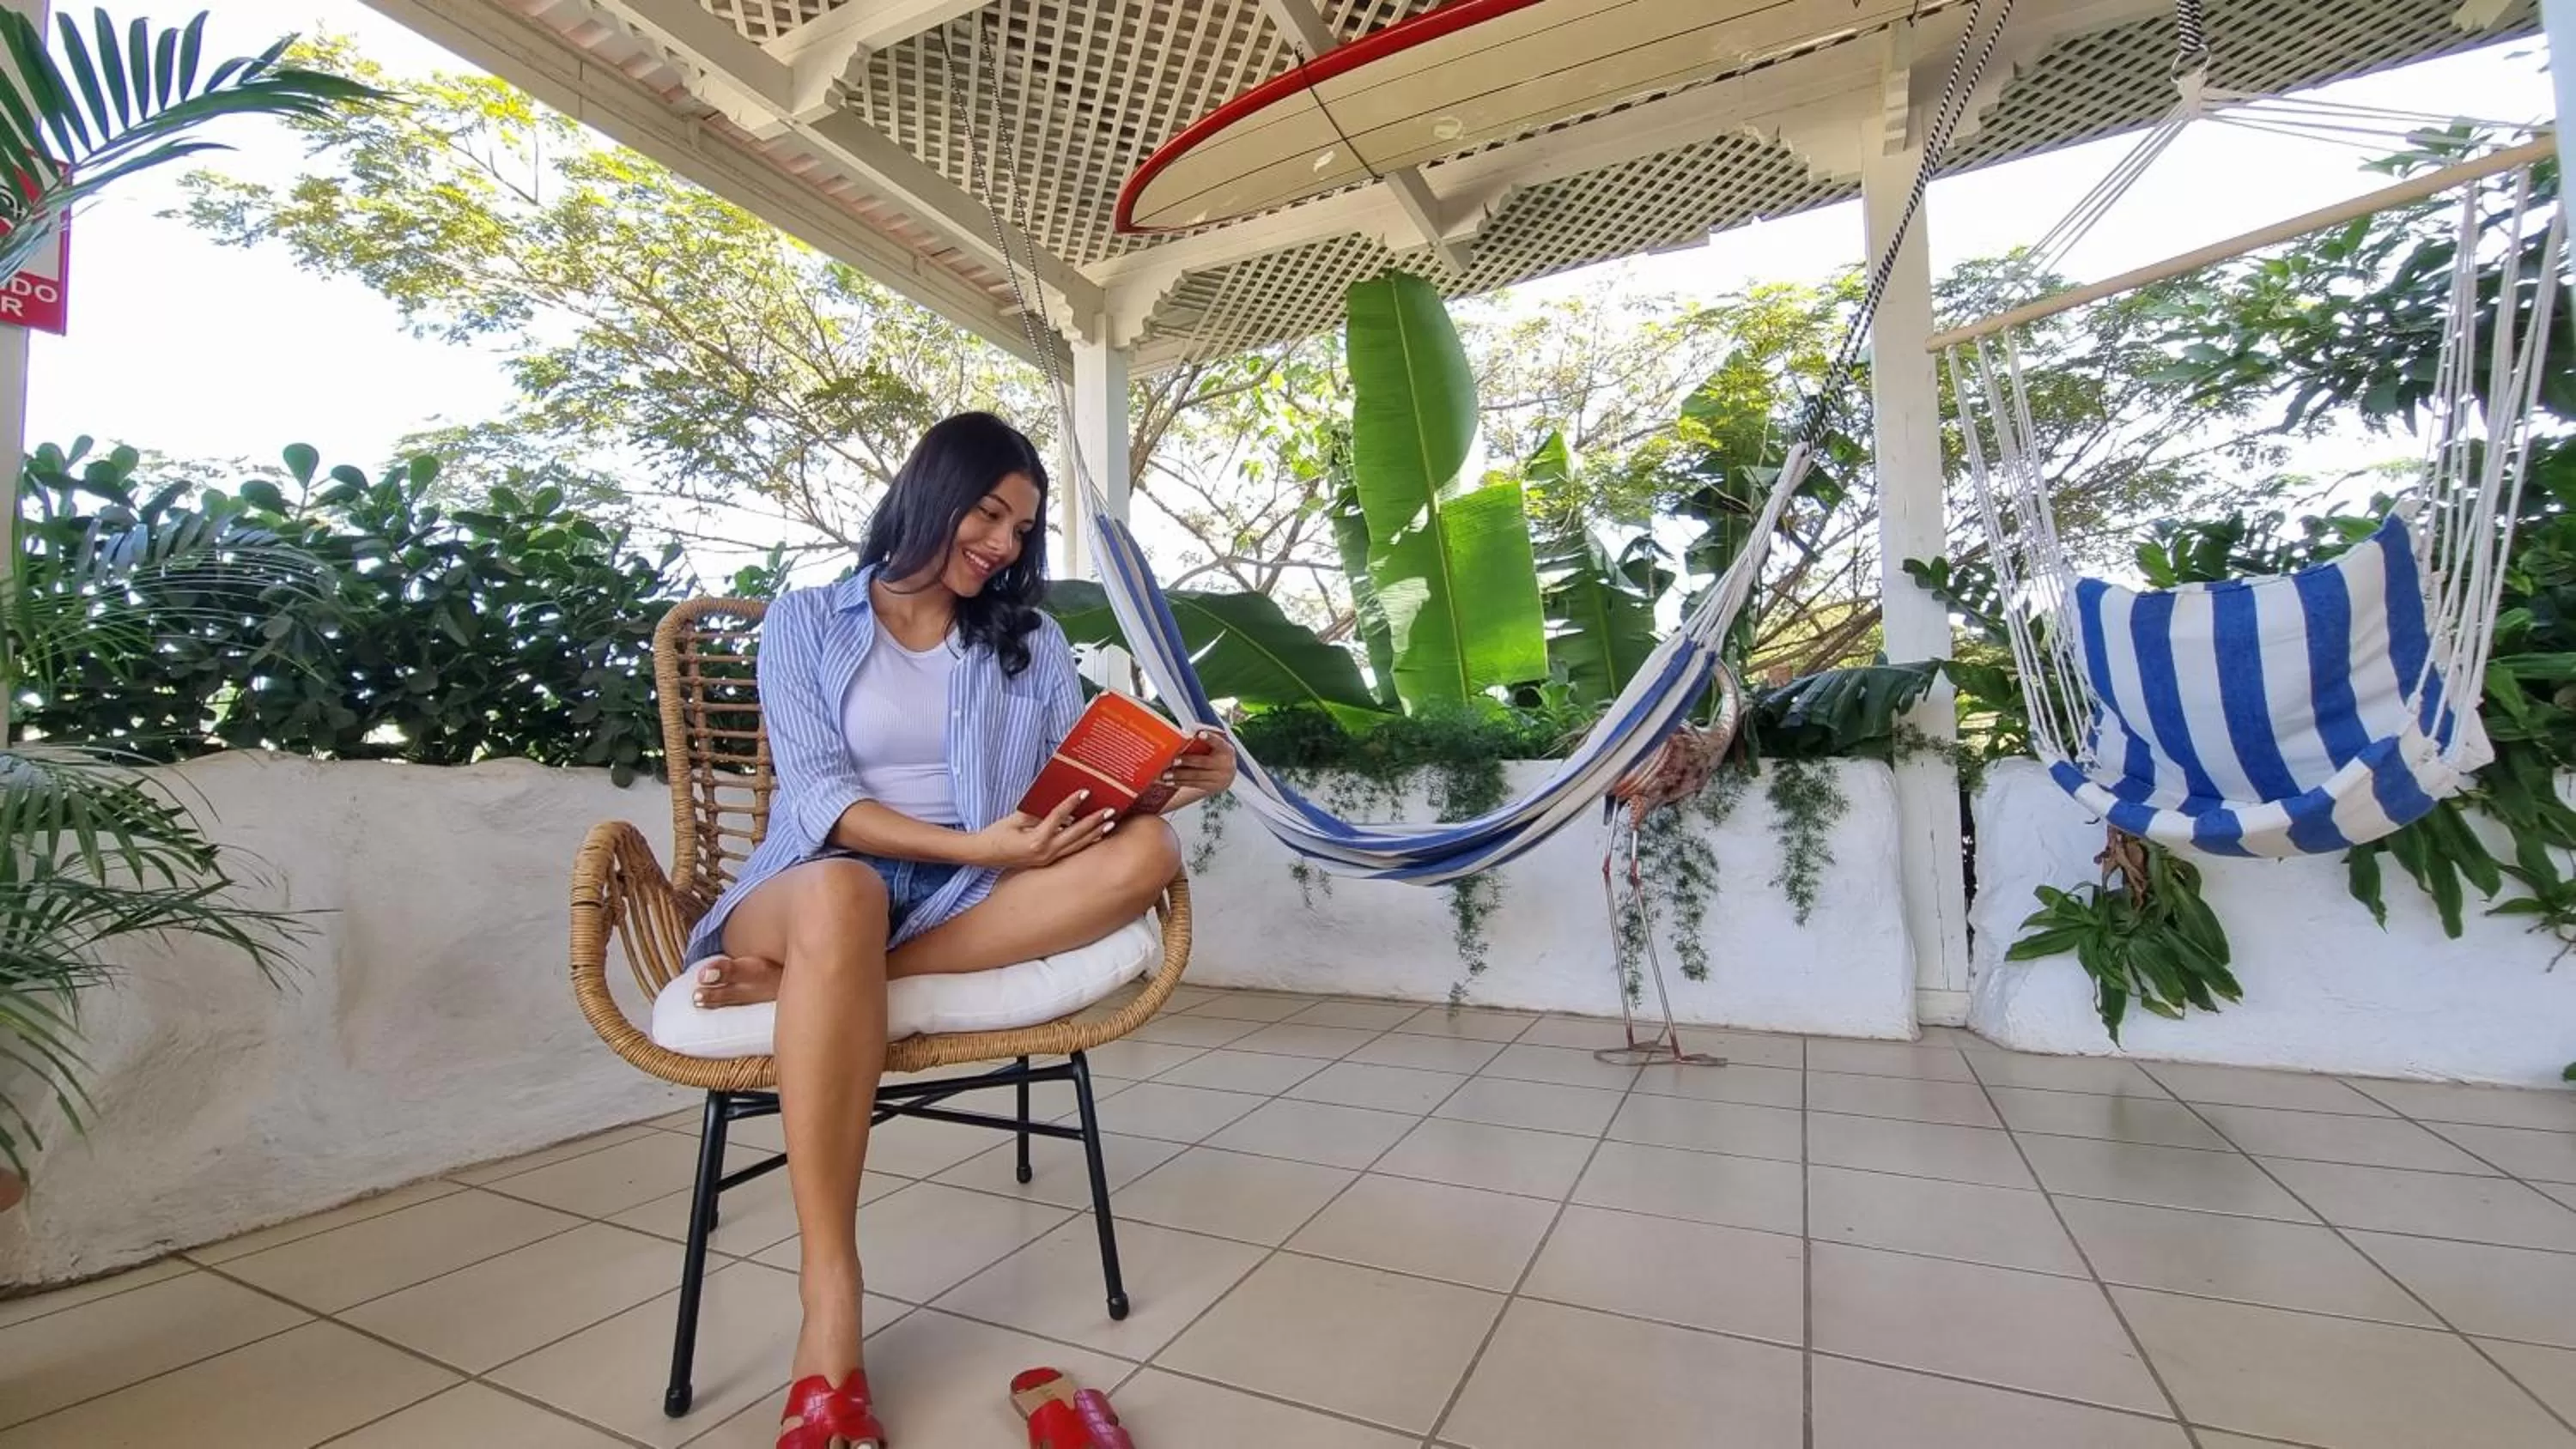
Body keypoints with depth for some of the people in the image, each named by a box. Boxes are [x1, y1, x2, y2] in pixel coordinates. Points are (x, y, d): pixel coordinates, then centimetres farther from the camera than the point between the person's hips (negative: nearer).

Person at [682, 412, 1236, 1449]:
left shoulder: (1031, 642, 14)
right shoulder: (806, 619, 7)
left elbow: (1082, 790, 5)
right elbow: (819, 797, -7)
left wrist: (1164, 783, -17)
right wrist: (974, 845, -21)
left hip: (973, 900, 3)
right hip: (820, 885, -2)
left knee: (1142, 854, -26)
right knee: (842, 896, -39)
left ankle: (794, 978, -28)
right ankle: (829, 1308, -30)